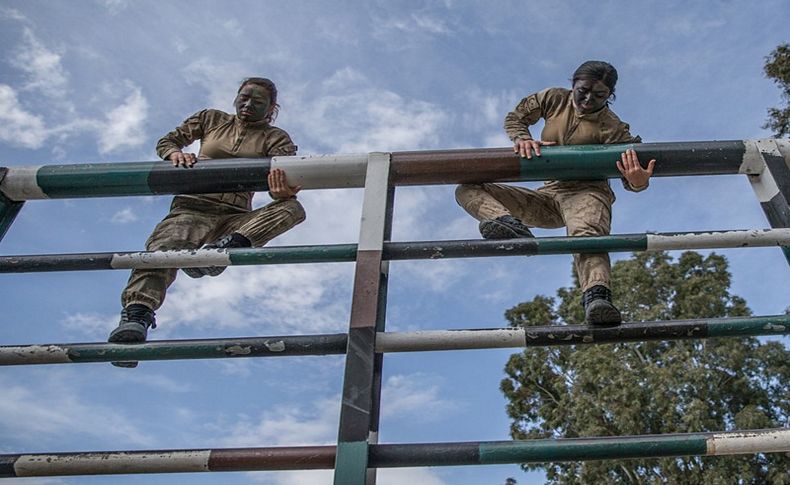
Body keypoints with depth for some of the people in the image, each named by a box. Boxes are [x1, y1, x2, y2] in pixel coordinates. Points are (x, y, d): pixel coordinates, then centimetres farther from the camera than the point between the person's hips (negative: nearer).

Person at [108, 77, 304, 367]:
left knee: (293, 207, -28)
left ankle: (228, 246, -51)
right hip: (191, 208, 0)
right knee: (161, 250, -32)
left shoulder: (275, 138, 15)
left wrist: (282, 191, -33)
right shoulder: (211, 119, 22)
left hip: (235, 217, 0)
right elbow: (166, 141, 24)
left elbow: (284, 175, -5)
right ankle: (135, 317, -51)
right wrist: (176, 153, -4)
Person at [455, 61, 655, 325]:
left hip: (586, 191, -5)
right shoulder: (554, 98, 7)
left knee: (586, 232, -43)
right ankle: (510, 224, -38)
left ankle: (597, 298, -64)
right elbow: (514, 118, 12)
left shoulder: (611, 127, -7)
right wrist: (523, 139, -13)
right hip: (547, 196, 5)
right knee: (467, 190, -8)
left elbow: (632, 174, -15)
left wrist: (638, 182, -42)